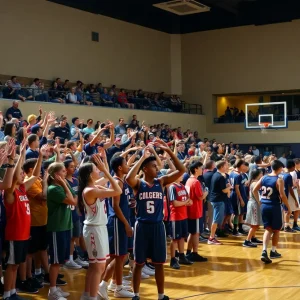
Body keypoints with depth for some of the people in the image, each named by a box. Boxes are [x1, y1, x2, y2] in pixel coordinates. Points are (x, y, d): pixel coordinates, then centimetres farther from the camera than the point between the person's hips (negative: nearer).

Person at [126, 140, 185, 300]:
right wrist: (143, 157, -26)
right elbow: (128, 178, -30)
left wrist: (168, 151, -10)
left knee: (159, 263, 11)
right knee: (139, 263, 8)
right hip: (142, 226, -3)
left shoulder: (161, 182, 3)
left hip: (158, 226, 3)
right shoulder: (138, 183, -6)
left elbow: (181, 170, -3)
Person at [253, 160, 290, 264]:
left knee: (268, 229, 9)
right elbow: (282, 195, -17)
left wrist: (259, 201, 18)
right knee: (276, 230, 13)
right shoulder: (279, 180, -13)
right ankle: (273, 252, 22)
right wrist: (288, 207, -6)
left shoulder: (264, 178, 5)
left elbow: (254, 190, 6)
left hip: (264, 206, 5)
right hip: (274, 207, -5)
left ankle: (264, 252, -8)